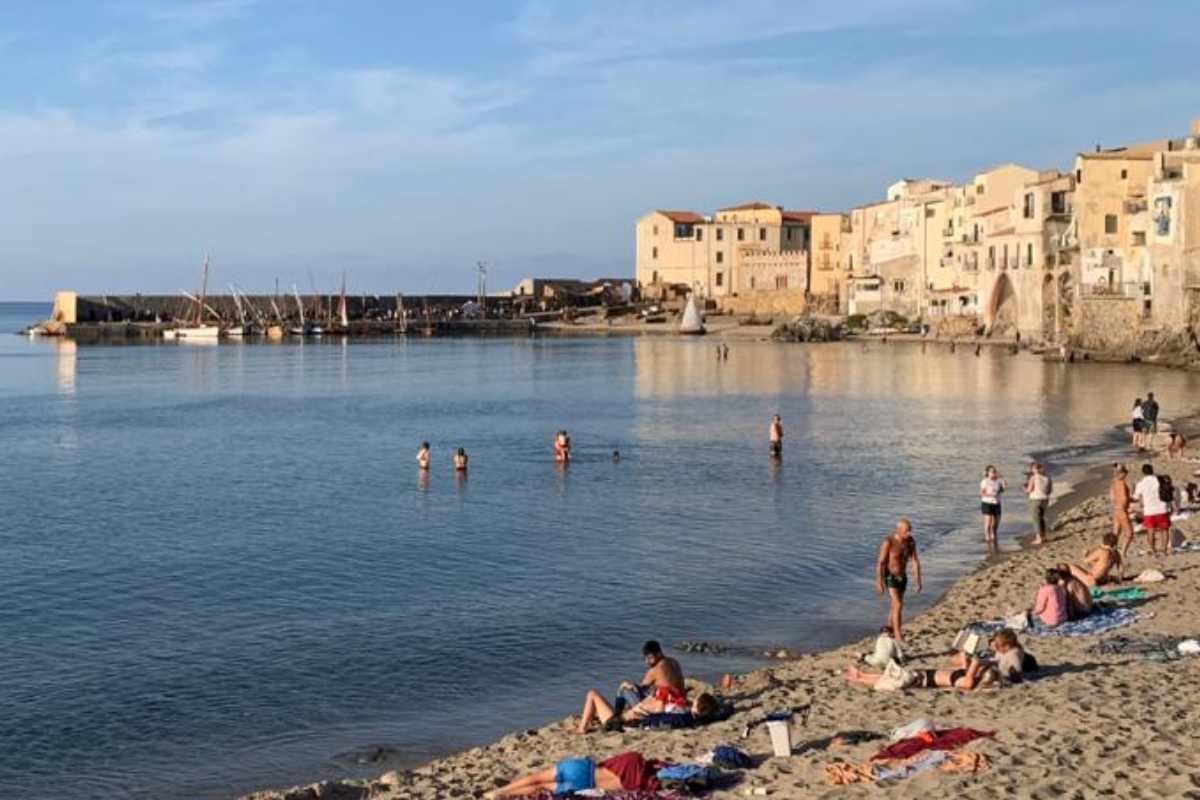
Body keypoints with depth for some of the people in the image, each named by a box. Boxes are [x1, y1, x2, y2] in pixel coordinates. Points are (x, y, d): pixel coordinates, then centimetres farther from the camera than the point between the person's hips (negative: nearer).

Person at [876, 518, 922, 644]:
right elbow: (880, 562, -20)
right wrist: (879, 582, -20)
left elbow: (915, 561, 0)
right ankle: (899, 638, -10)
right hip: (889, 577, -7)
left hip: (902, 577, 7)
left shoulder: (911, 541, -5)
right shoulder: (888, 541, -24)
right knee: (898, 606, -15)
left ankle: (889, 631, 36)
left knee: (896, 605, 17)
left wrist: (918, 580, -2)